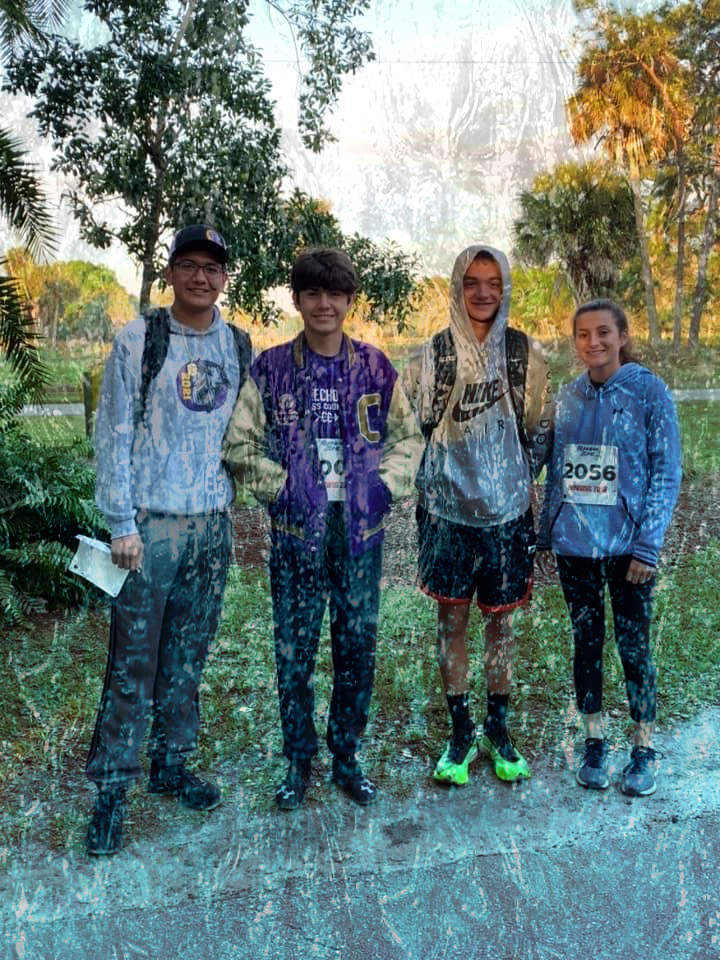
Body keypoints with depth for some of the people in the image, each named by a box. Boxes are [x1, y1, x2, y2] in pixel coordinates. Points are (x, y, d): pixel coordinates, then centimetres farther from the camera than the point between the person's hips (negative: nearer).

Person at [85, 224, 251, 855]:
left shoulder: (239, 346, 8)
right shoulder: (139, 341, -4)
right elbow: (115, 434, -6)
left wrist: (235, 499, 7)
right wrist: (122, 523, -10)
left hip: (213, 524, 4)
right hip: (151, 523, -4)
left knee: (189, 654, 13)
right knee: (133, 659, 0)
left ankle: (170, 764, 30)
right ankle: (112, 789, 13)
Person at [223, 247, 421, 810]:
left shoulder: (376, 368, 7)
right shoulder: (270, 369, 2)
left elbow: (408, 437, 12)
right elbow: (240, 443, 2)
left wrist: (385, 483, -3)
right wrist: (280, 487, -8)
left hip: (361, 528, 2)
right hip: (298, 529, -1)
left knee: (358, 647, 9)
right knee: (295, 652, 5)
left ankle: (347, 758, 28)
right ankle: (298, 762, 24)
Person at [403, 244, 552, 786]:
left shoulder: (526, 354, 2)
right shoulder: (433, 354, 0)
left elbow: (541, 433, 8)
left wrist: (518, 478, 1)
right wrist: (432, 476, -1)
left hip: (508, 509, 1)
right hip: (448, 507, 0)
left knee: (502, 619, 9)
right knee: (452, 618, 6)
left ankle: (498, 729, 26)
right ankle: (461, 733, 20)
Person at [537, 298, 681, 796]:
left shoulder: (649, 392, -6)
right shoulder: (568, 397, 6)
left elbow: (667, 472, -7)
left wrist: (648, 545, -12)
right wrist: (547, 531, 8)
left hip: (627, 545, -3)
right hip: (574, 543, 4)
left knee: (633, 645, 5)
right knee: (587, 641, 12)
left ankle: (644, 750, 23)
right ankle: (595, 741, 27)